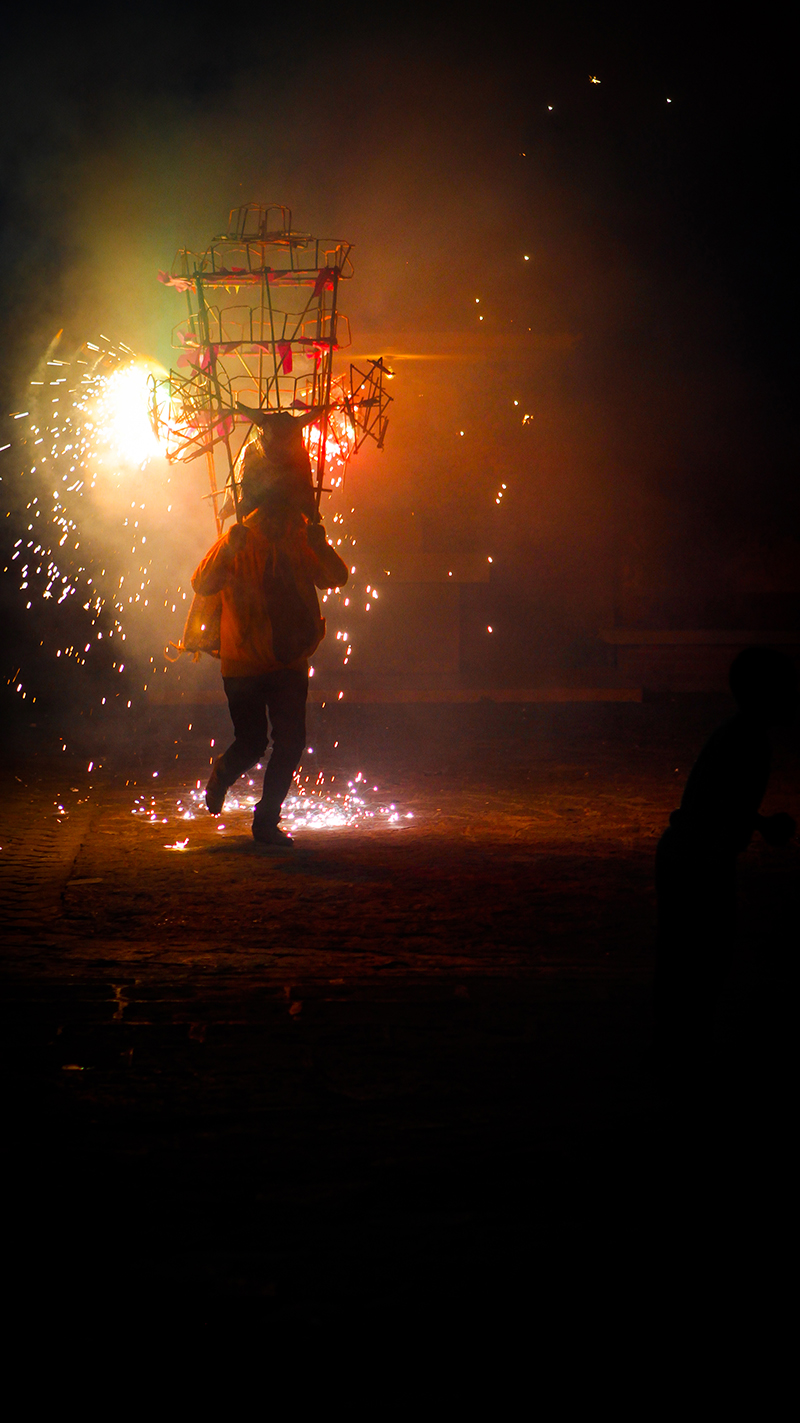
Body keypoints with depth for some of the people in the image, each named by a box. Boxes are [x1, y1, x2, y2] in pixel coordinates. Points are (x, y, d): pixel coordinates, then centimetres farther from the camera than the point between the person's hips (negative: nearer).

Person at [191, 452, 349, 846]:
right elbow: (202, 584, -22)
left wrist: (321, 547, -23)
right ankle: (222, 774, 35)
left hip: (289, 662, 3)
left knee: (291, 741, -7)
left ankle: (267, 821, 6)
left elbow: (336, 579, -5)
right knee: (251, 743, -2)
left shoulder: (299, 545, 2)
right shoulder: (236, 543, -8)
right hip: (244, 662, -3)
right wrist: (227, 551, -38)